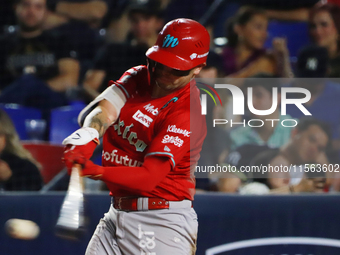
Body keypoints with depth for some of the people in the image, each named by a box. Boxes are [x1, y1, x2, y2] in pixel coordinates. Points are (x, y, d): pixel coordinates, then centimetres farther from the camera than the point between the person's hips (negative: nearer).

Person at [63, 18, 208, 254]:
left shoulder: (187, 113, -16)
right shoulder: (138, 77, 8)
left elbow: (148, 178, -24)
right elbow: (106, 107, -12)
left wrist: (92, 170, -37)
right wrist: (89, 136, -35)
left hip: (162, 223, -7)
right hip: (116, 215, 7)